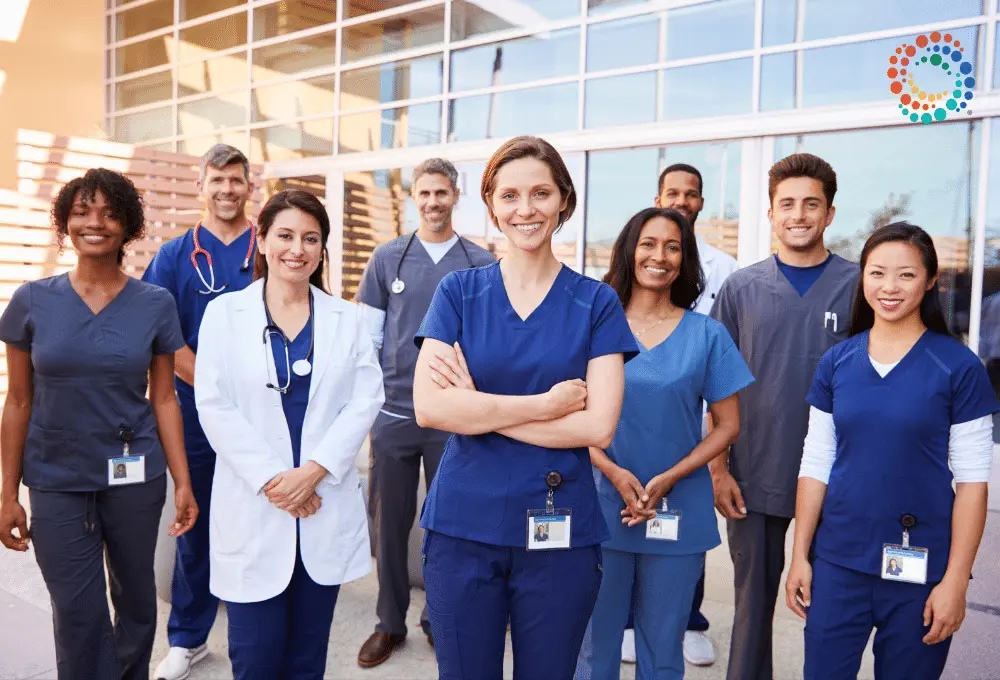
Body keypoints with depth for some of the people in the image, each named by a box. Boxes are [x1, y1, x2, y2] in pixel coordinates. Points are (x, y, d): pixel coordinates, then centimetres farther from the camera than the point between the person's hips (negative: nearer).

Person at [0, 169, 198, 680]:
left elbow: (163, 399, 0)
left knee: (135, 597, 14)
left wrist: (183, 482, -4)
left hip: (135, 477, 0)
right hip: (57, 482, 0)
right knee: (78, 614, 3)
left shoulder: (155, 304, -3)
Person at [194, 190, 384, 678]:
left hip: (326, 505, 2)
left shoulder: (346, 317, 7)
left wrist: (315, 469, -13)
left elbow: (366, 399, -1)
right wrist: (270, 479, -12)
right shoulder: (224, 312, 2)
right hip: (253, 507, -1)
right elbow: (214, 405, -5)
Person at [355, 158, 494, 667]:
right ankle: (390, 622, 26)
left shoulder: (481, 263, 1)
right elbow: (367, 337, 6)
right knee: (390, 521, 9)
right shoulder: (387, 259, 3)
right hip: (394, 412, 1)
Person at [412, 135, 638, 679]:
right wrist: (545, 404, -14)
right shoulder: (459, 291, 1)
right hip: (463, 527, 1)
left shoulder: (596, 302, -1)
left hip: (561, 530, 0)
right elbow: (429, 407, -11)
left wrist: (478, 406, -12)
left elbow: (598, 427, -11)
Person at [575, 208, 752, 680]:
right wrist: (613, 473, -14)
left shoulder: (707, 335, 1)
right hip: (603, 510, 0)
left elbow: (727, 424, 2)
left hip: (678, 515, 0)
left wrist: (669, 478, -12)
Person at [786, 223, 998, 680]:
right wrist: (799, 556, 2)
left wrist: (955, 580, -9)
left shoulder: (959, 367, -6)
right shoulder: (835, 363, 2)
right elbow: (815, 465, 4)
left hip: (921, 569, -2)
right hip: (838, 562, 2)